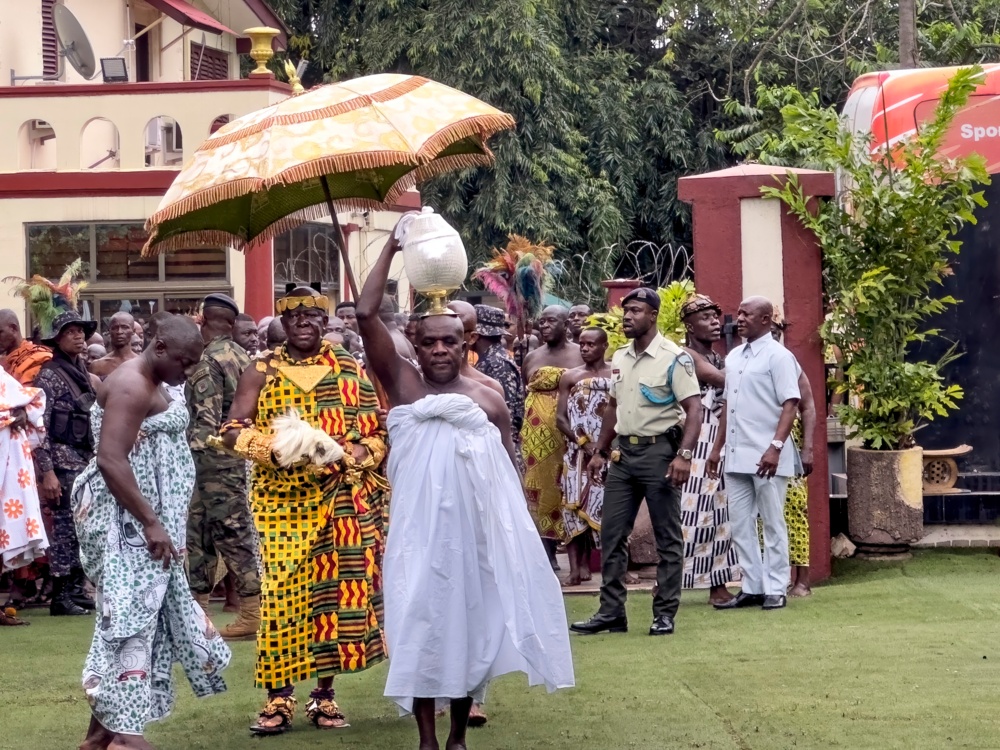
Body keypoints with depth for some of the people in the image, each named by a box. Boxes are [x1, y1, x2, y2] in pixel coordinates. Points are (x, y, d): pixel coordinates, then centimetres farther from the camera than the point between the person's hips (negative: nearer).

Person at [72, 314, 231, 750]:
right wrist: (151, 523, -25)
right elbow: (111, 461, -25)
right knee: (130, 615, -12)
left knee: (134, 615, 10)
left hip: (143, 516, 10)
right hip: (126, 520, -10)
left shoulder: (149, 384, 16)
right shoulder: (131, 386, -16)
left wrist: (159, 521, 19)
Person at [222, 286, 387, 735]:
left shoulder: (351, 372, 7)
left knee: (333, 591, 3)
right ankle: (279, 697, -3)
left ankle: (324, 693, 13)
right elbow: (232, 432, -2)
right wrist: (275, 446, -19)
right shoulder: (262, 373, 5)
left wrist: (344, 456, -13)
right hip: (281, 500, -1)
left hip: (340, 501, 1)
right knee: (282, 592, -7)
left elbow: (377, 435, 5)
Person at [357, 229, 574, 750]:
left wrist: (513, 528, 5)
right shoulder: (402, 384, 3)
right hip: (421, 528, -2)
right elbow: (366, 315, -6)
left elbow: (509, 468, 12)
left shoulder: (487, 398, 7)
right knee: (421, 626, -2)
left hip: (477, 527, 2)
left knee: (472, 622, 7)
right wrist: (391, 248, -5)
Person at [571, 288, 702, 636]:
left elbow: (694, 409, -15)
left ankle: (665, 614, 7)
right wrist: (600, 452, 17)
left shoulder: (674, 358, -10)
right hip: (623, 451, 7)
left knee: (667, 537, 1)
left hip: (659, 450, -7)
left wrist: (683, 455, -24)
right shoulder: (619, 358, 12)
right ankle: (611, 612, 12)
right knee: (611, 534, 6)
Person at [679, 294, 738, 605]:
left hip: (721, 445, 8)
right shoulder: (686, 356, -6)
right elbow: (725, 380, -18)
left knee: (721, 514, 5)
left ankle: (718, 586, 8)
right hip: (694, 445, -8)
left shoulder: (720, 359, 19)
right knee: (688, 512, -8)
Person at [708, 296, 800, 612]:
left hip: (766, 457, -7)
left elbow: (790, 405, -13)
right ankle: (752, 587, 15)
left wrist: (775, 447, -23)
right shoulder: (733, 357, 15)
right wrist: (717, 448, 17)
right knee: (740, 525, 8)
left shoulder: (777, 356, -7)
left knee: (773, 524, 1)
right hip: (736, 456, 7)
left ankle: (775, 589, 6)